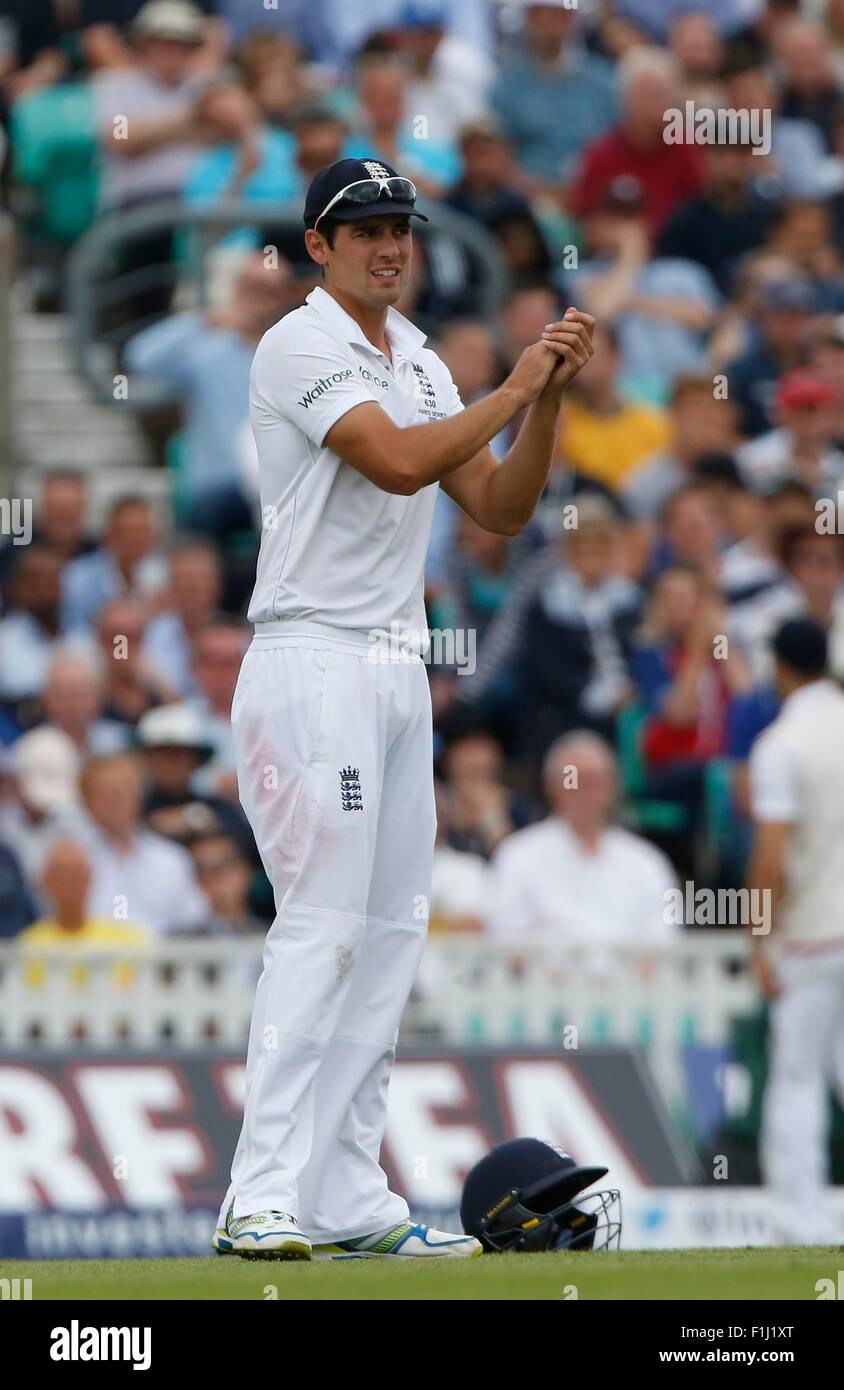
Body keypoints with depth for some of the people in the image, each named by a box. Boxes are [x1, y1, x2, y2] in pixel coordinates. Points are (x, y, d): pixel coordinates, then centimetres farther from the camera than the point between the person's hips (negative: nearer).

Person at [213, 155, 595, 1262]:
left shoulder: (419, 361, 17)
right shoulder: (301, 347, -9)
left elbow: (500, 508, 13)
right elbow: (398, 463, -23)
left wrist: (551, 396, 1)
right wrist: (513, 390, -13)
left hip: (398, 668, 9)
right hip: (314, 663, -9)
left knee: (392, 932, 6)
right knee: (324, 926, -15)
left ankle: (349, 1202, 8)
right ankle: (262, 1203, -17)